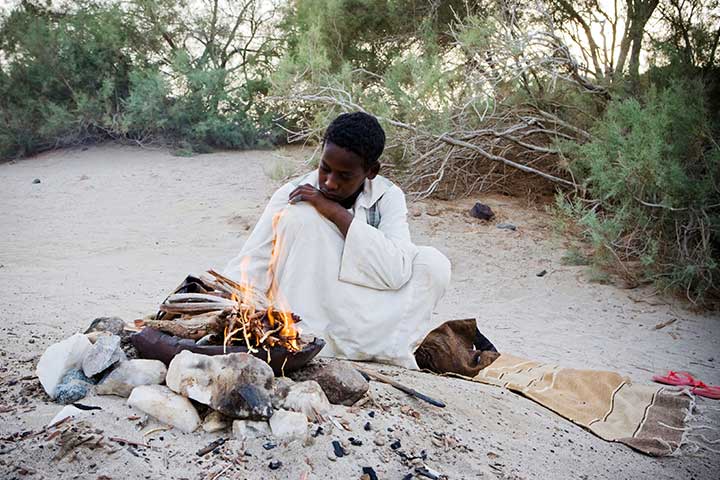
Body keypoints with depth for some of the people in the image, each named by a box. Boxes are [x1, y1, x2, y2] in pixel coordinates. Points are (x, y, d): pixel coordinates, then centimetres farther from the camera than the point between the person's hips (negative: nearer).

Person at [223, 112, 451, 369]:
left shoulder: (388, 197, -5)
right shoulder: (293, 195, -8)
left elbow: (396, 272, -22)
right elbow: (250, 267, -14)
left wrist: (338, 213, -23)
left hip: (364, 316, 1)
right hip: (305, 316, -1)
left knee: (433, 263, -21)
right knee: (301, 216, -22)